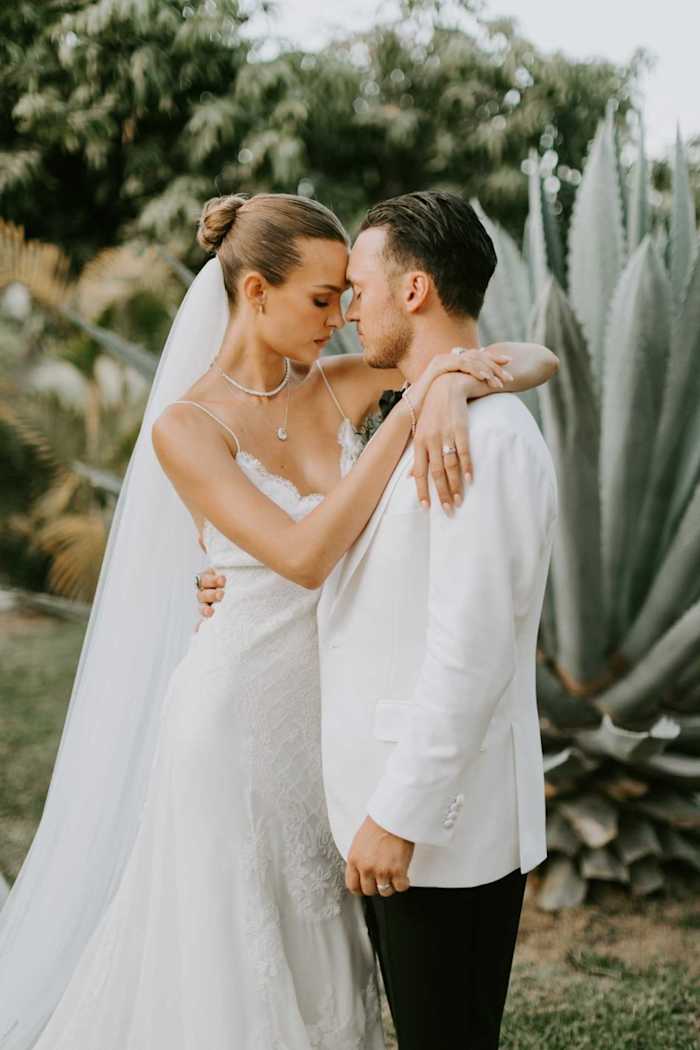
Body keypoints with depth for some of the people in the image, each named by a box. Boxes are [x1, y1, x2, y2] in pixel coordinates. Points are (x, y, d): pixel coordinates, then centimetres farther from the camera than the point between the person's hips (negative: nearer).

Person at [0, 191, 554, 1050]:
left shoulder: (342, 387, -1)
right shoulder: (185, 427, -15)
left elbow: (537, 358, -4)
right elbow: (306, 556, -28)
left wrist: (451, 388, -26)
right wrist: (410, 409, -28)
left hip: (333, 711, 5)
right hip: (238, 712, -5)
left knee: (321, 950, 19)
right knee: (228, 948, 9)